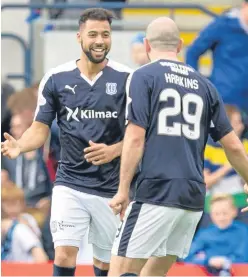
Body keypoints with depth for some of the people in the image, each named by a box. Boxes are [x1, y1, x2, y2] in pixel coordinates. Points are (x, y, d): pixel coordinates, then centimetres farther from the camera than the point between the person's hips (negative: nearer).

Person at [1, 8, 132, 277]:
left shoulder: (126, 78, -4)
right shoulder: (56, 78, 0)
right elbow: (40, 129, 4)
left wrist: (114, 151, -20)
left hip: (111, 186, 0)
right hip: (69, 184, 0)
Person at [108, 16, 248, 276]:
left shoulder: (144, 77, 0)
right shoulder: (203, 85, 14)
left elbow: (135, 137, -10)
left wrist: (123, 190, -8)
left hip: (156, 194, -6)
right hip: (194, 197, 6)